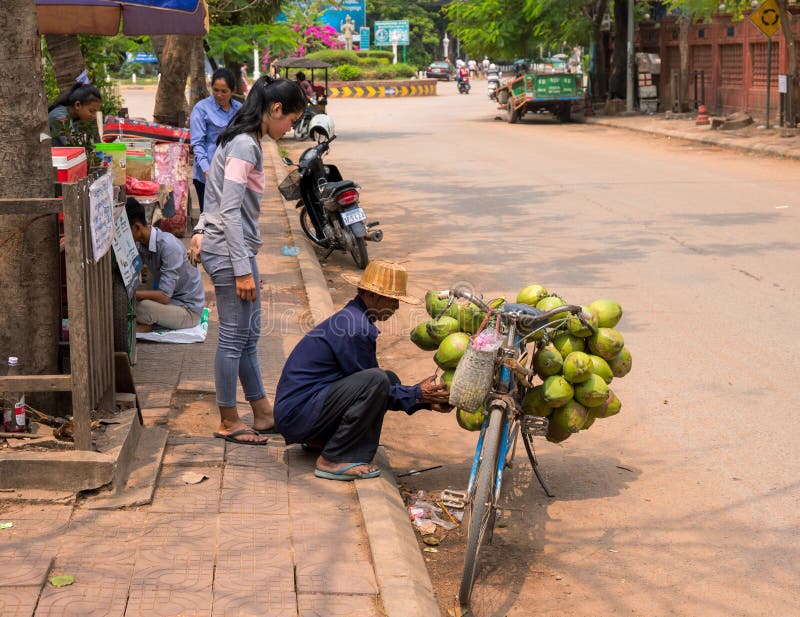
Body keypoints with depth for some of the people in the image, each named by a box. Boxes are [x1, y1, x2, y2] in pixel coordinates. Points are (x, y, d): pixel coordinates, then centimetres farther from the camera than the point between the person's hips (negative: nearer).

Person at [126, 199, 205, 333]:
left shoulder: (168, 246, -28)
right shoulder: (140, 245, -3)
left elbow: (164, 296, -30)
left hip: (189, 309, -7)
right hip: (171, 299, 7)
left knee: (142, 305, -30)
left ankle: (145, 325, -1)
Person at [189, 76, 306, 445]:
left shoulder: (246, 141, 13)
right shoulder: (244, 146, -18)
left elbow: (220, 200, 19)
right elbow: (230, 211, -23)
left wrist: (202, 230, 17)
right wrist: (243, 270, -22)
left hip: (237, 247, 10)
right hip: (228, 252, -10)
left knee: (248, 335, 15)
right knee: (234, 337, -1)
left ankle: (262, 414, 24)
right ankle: (228, 422, 10)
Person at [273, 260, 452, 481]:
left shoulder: (352, 317, 14)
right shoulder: (355, 329, -18)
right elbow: (373, 384, -12)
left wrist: (427, 400, 8)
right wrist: (418, 395, -7)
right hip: (296, 415, -10)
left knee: (390, 380, 11)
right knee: (377, 380, -26)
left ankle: (319, 439, 11)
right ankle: (332, 460, -17)